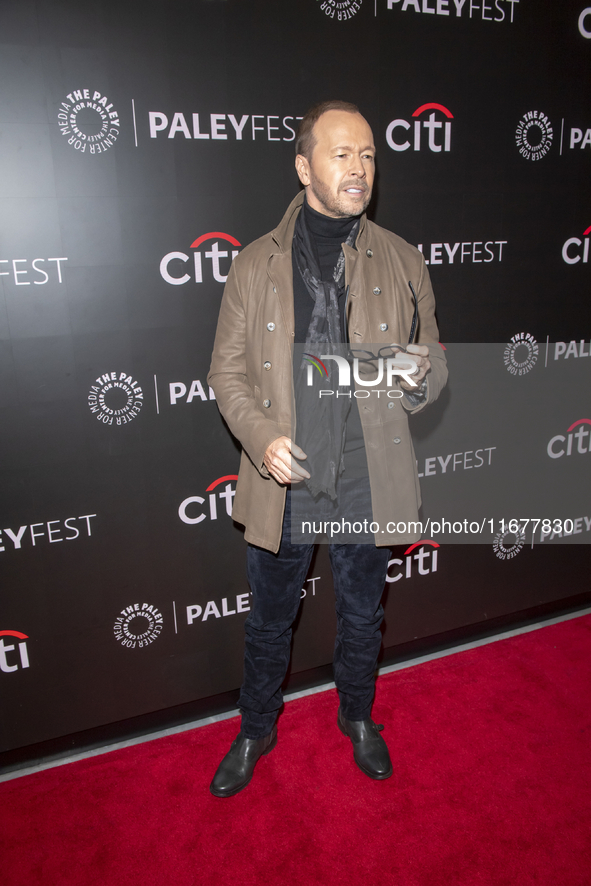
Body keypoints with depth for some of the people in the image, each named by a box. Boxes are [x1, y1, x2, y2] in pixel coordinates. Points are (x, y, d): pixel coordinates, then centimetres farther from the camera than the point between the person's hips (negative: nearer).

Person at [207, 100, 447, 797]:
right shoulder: (256, 264, -2)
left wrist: (421, 374, -18)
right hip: (284, 482, -1)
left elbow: (432, 360, 7)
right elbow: (227, 370, 0)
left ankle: (357, 716, 49)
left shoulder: (401, 261, 2)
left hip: (369, 480, 1)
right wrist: (264, 439, -18)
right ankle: (256, 730, 43)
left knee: (362, 615, 20)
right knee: (269, 621, 16)